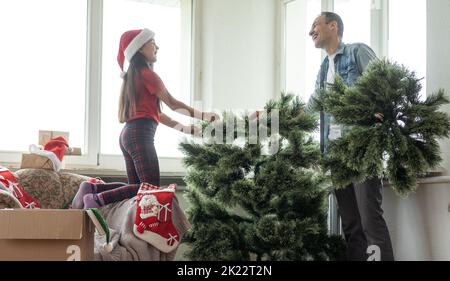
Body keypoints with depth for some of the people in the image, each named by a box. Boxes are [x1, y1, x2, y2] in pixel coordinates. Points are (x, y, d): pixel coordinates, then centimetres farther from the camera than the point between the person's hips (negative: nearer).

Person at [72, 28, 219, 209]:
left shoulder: (133, 75, 23)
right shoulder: (147, 73, -5)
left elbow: (155, 113, 24)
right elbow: (172, 103, -4)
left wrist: (184, 128, 23)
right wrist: (203, 116, 4)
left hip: (128, 134, 10)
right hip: (141, 135, -10)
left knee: (137, 186, 12)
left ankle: (91, 188, 1)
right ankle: (98, 199, -21)